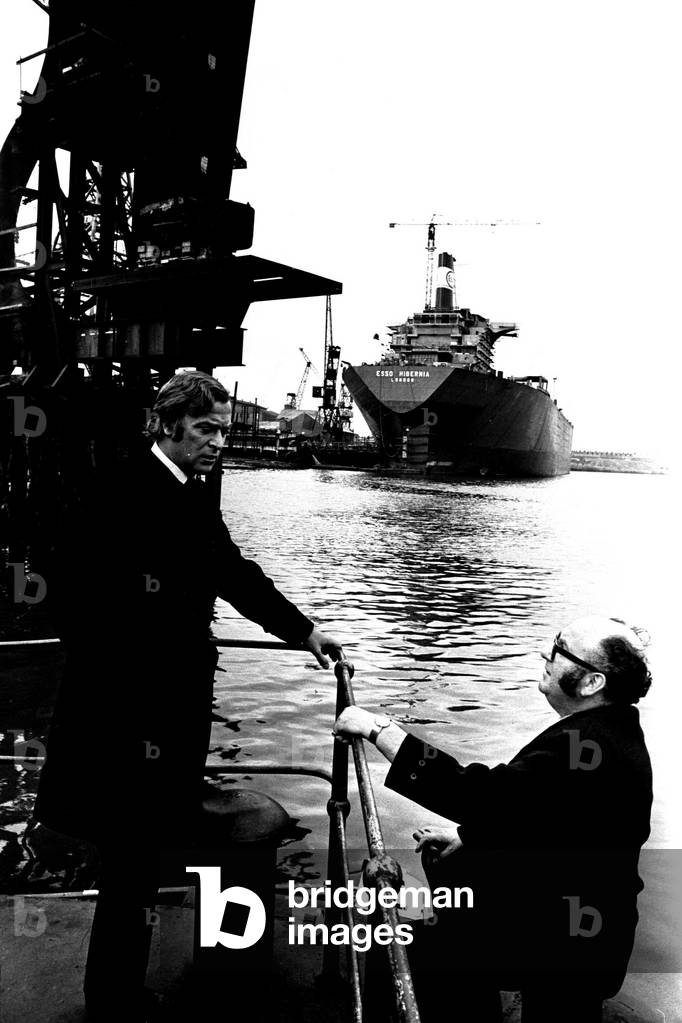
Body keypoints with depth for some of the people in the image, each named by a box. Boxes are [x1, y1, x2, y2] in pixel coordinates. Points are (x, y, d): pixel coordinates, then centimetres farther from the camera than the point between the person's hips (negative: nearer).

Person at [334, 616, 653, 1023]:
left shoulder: (589, 747, -31)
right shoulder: (609, 726, 1)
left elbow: (487, 794, -37)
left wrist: (379, 729, -33)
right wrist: (467, 834, 3)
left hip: (570, 942, -10)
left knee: (408, 959, -9)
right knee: (446, 863, 21)